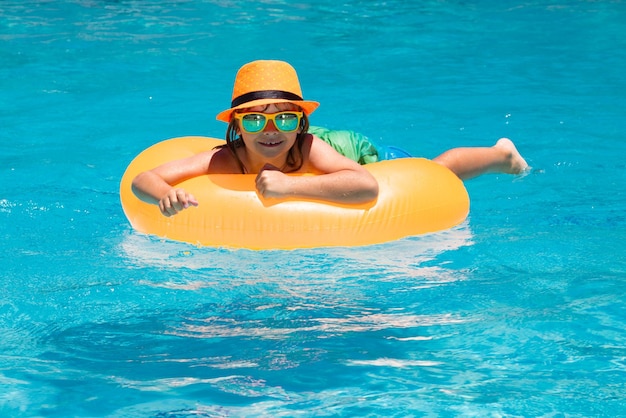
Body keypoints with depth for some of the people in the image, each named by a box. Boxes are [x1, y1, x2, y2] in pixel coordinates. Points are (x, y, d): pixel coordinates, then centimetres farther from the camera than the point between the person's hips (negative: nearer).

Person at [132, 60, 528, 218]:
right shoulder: (225, 161, -40)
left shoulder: (309, 149, -47)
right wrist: (166, 195, -66)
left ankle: (502, 154, 50)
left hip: (359, 152, -3)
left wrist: (290, 185, -65)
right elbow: (142, 180, -43)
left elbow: (368, 185, -63)